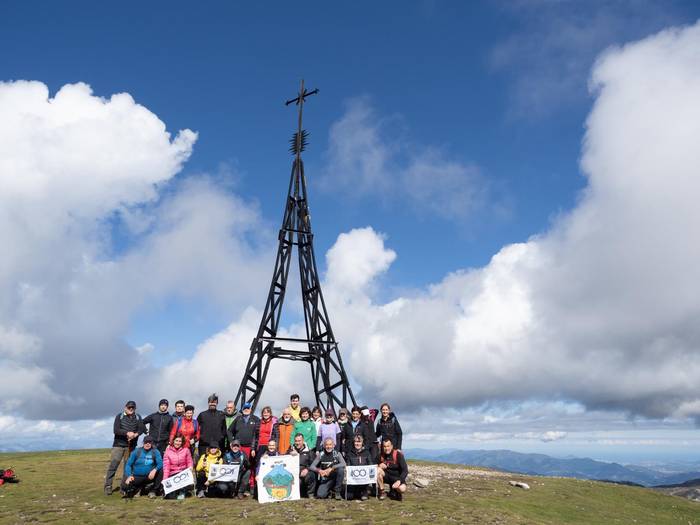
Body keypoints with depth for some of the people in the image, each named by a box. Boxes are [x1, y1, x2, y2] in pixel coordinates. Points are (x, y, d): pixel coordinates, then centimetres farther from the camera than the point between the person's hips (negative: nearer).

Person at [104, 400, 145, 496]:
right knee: (112, 466, -7)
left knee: (128, 467, 0)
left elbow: (142, 428, -2)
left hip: (131, 446, 2)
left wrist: (135, 434, -21)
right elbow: (116, 430, -8)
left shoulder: (138, 417, 10)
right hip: (118, 445, -2)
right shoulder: (119, 416, 4)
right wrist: (127, 433, -22)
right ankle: (108, 487, -1)